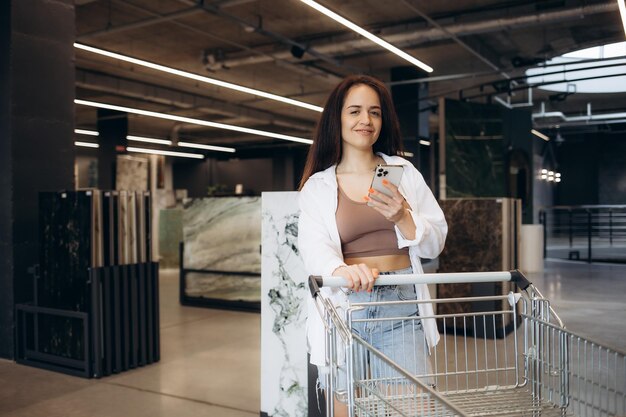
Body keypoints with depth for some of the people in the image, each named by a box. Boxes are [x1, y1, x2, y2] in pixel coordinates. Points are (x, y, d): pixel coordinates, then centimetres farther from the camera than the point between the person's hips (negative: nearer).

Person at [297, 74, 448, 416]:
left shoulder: (404, 172, 10)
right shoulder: (317, 186, 4)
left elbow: (435, 244, 7)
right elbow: (314, 247, -12)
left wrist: (402, 217, -13)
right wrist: (342, 270, -34)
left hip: (401, 305, 1)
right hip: (345, 306, -1)